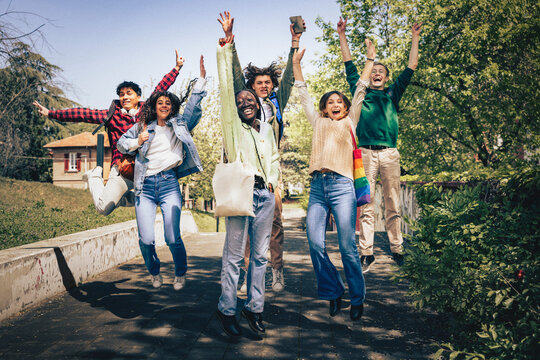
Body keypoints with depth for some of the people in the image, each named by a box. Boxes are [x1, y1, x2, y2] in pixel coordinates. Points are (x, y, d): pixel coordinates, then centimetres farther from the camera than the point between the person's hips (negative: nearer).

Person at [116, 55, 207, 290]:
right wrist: (137, 143, 0)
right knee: (146, 240, -5)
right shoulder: (142, 127, 14)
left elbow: (193, 105, 6)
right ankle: (154, 273, 24)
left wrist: (201, 79, -1)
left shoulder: (179, 125, 13)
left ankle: (181, 274, 18)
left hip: (169, 184, -1)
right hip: (145, 186, 1)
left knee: (173, 238, -9)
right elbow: (121, 143, 19)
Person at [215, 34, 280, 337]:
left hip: (265, 194, 4)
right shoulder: (233, 125, 6)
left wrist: (273, 183, 7)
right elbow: (226, 88, 0)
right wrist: (226, 50, -2)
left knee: (260, 254, 7)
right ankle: (227, 310, 6)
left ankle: (254, 308, 17)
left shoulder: (267, 129, 17)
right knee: (234, 255, -4)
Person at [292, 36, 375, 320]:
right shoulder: (318, 122, 22)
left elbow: (360, 89, 18)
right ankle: (333, 292, 10)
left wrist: (370, 58, 22)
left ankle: (357, 299, 8)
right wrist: (296, 63, 30)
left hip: (341, 185, -3)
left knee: (347, 246, -6)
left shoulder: (350, 122, 17)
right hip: (318, 185, 3)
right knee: (315, 244, -7)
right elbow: (303, 93, 27)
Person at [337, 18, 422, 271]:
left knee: (392, 204, 2)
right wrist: (342, 34, 21)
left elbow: (411, 67, 19)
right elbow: (349, 64, 20)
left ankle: (397, 250, 7)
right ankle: (366, 253, 0)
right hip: (365, 153, -1)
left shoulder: (392, 95, 18)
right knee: (365, 204, -2)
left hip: (389, 153, 1)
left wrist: (415, 38, 20)